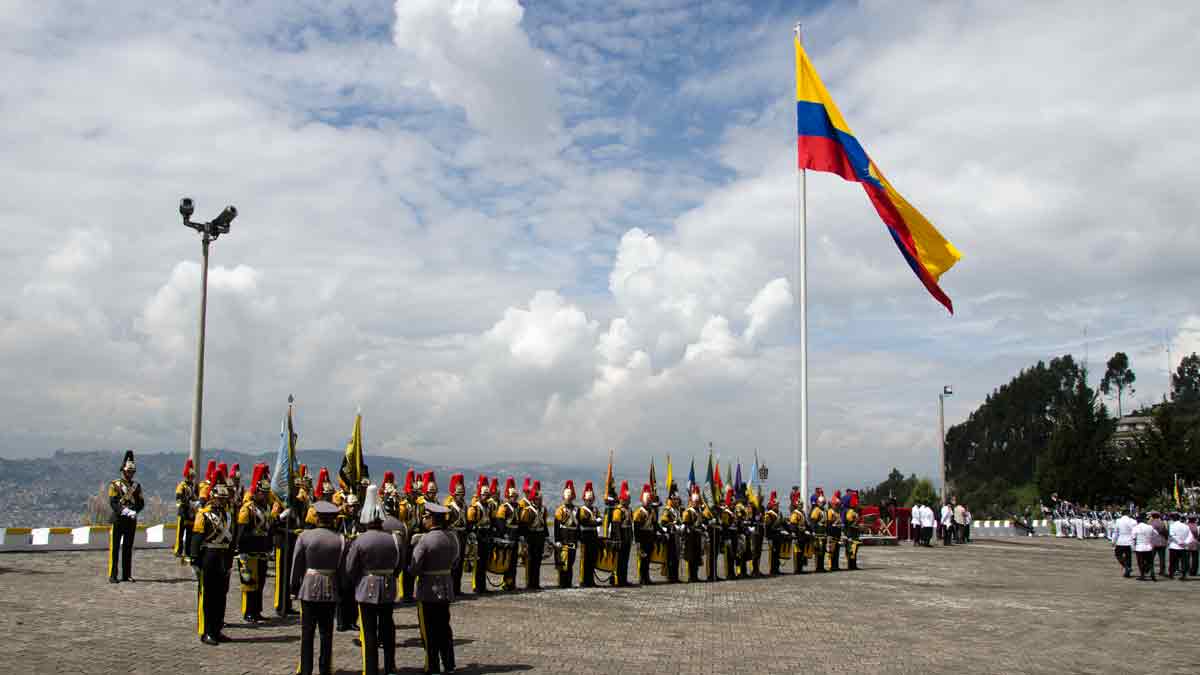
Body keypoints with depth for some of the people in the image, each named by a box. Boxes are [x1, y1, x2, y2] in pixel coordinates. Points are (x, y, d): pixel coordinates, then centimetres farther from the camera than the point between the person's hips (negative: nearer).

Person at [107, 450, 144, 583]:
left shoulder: (136, 485, 11)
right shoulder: (115, 485, -2)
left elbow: (141, 503, 7)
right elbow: (113, 502, -11)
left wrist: (134, 511, -13)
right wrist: (125, 511, -24)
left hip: (132, 521, 4)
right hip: (118, 520, -4)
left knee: (128, 548, 8)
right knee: (115, 548, -3)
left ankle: (127, 575, 13)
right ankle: (112, 575, -1)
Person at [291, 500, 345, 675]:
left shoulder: (304, 536, -9)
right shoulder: (340, 539, -5)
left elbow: (297, 565, -4)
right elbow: (343, 567, -2)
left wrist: (294, 587, 6)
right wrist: (342, 589, 9)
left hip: (309, 590, -1)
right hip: (331, 592, 1)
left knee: (307, 633, 6)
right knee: (327, 633, 11)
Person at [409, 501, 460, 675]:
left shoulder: (425, 540, -19)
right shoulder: (452, 538, 0)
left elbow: (414, 569, -18)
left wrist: (410, 568, 3)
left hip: (428, 592, -6)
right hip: (446, 590, 6)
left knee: (429, 632, 5)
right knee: (444, 629, 16)